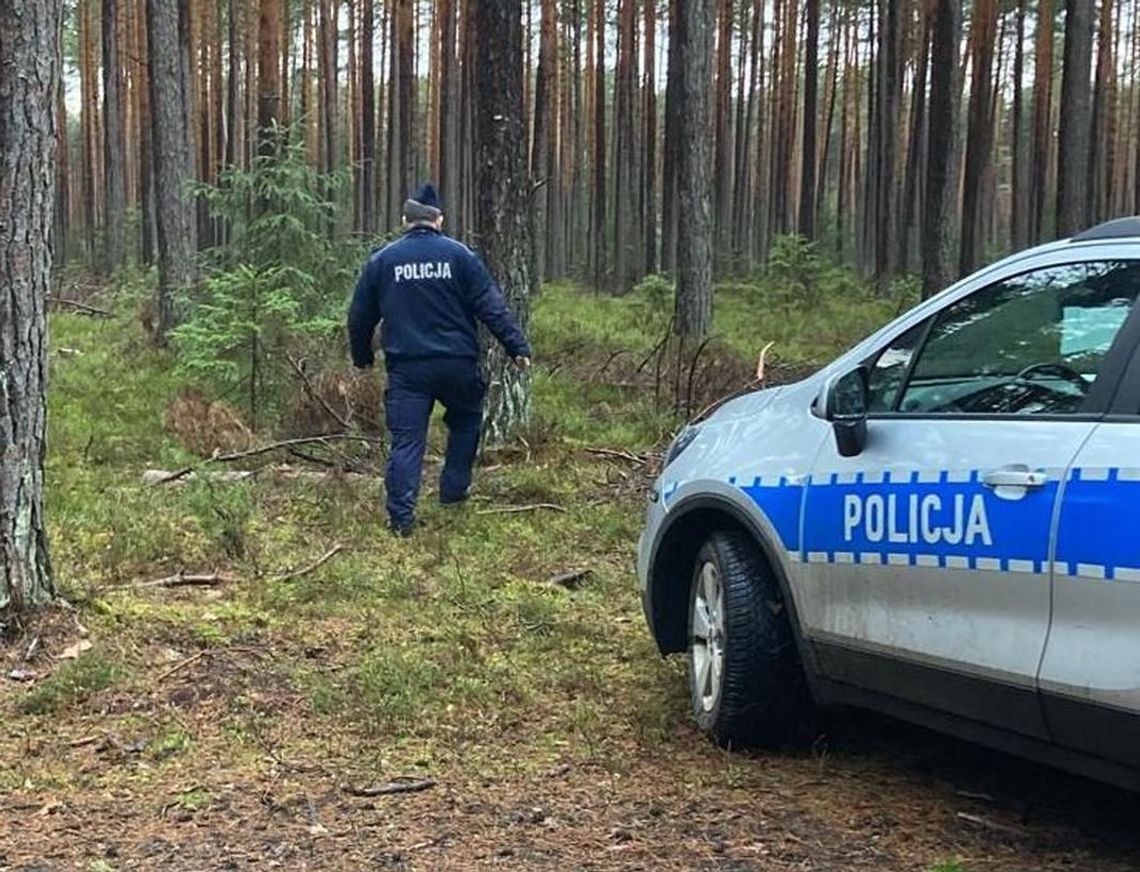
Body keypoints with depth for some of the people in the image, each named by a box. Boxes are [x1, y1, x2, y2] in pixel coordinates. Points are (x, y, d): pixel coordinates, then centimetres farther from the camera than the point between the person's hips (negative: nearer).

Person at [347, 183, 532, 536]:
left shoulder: (382, 260, 5)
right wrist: (518, 346, -2)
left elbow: (360, 316, 11)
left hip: (406, 368, 1)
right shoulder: (460, 255, -1)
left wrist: (362, 357, 26)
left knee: (406, 439, 1)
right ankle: (454, 489, 24)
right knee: (466, 421, 24)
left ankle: (401, 517, -4)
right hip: (458, 363, 0)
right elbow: (492, 306, -5)